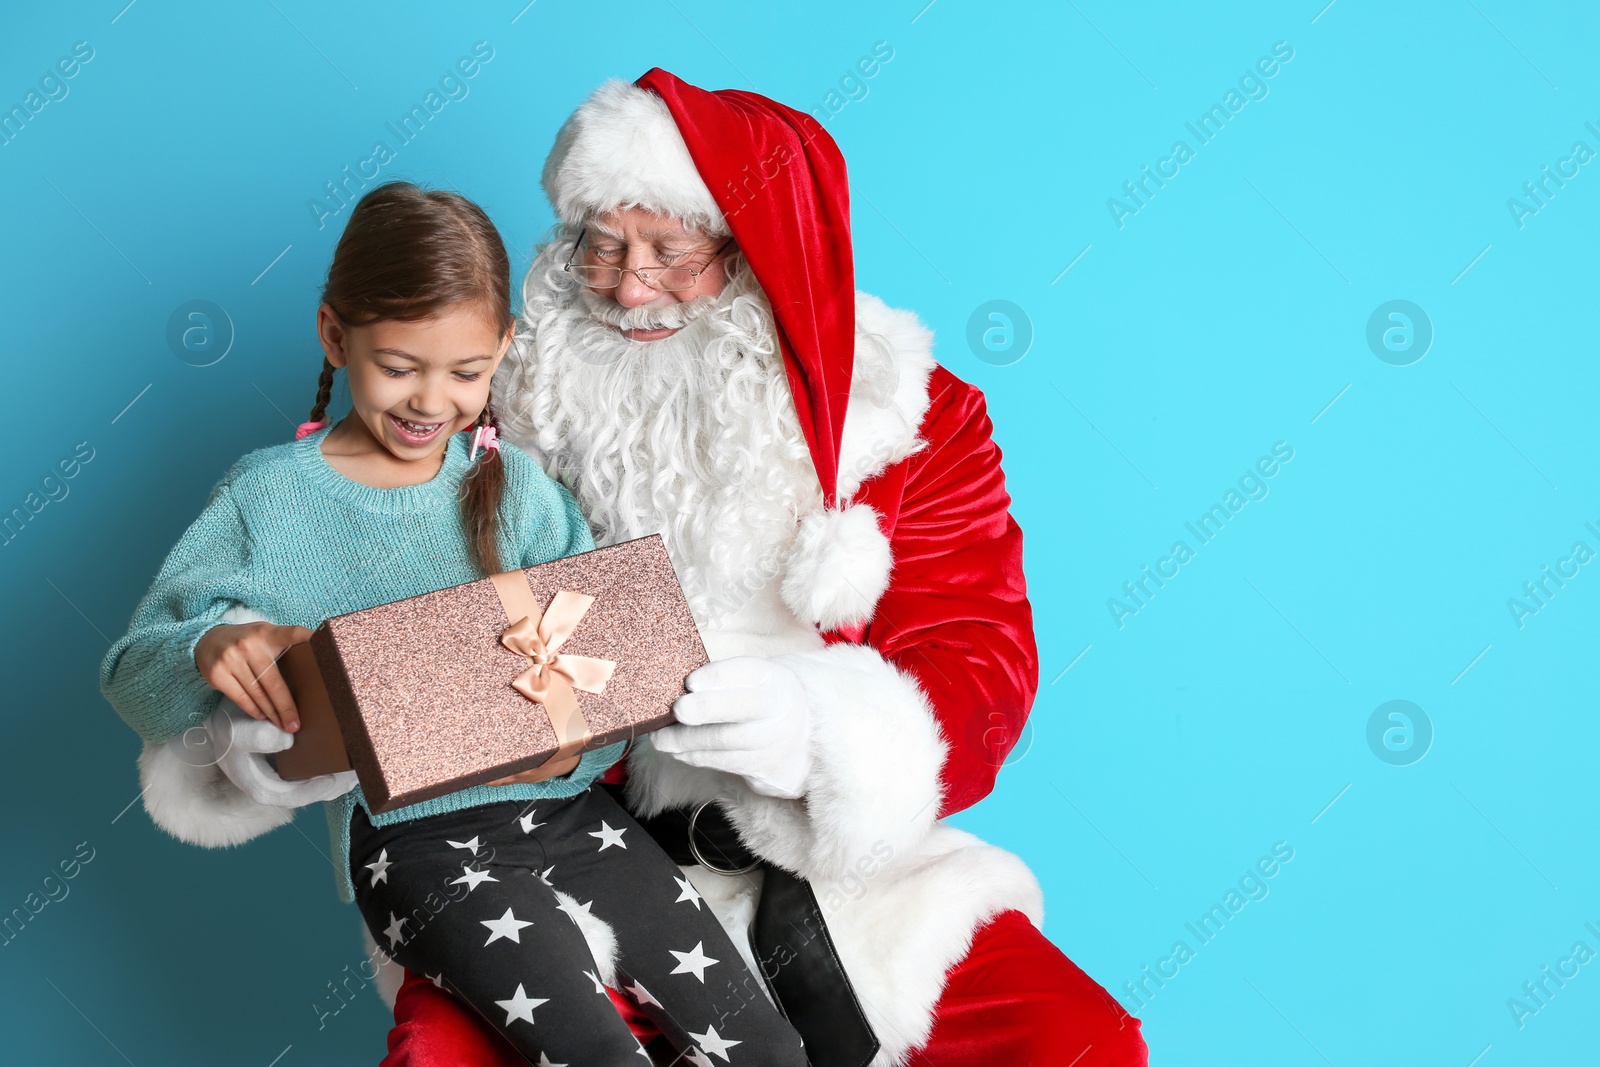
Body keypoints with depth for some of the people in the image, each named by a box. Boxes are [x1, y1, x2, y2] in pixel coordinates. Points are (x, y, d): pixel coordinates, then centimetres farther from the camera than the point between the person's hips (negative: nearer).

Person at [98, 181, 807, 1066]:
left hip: (563, 803, 4)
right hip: (410, 836, -3)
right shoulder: (267, 497, -1)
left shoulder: (516, 484, 7)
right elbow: (131, 672, 0)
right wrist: (210, 646, -23)